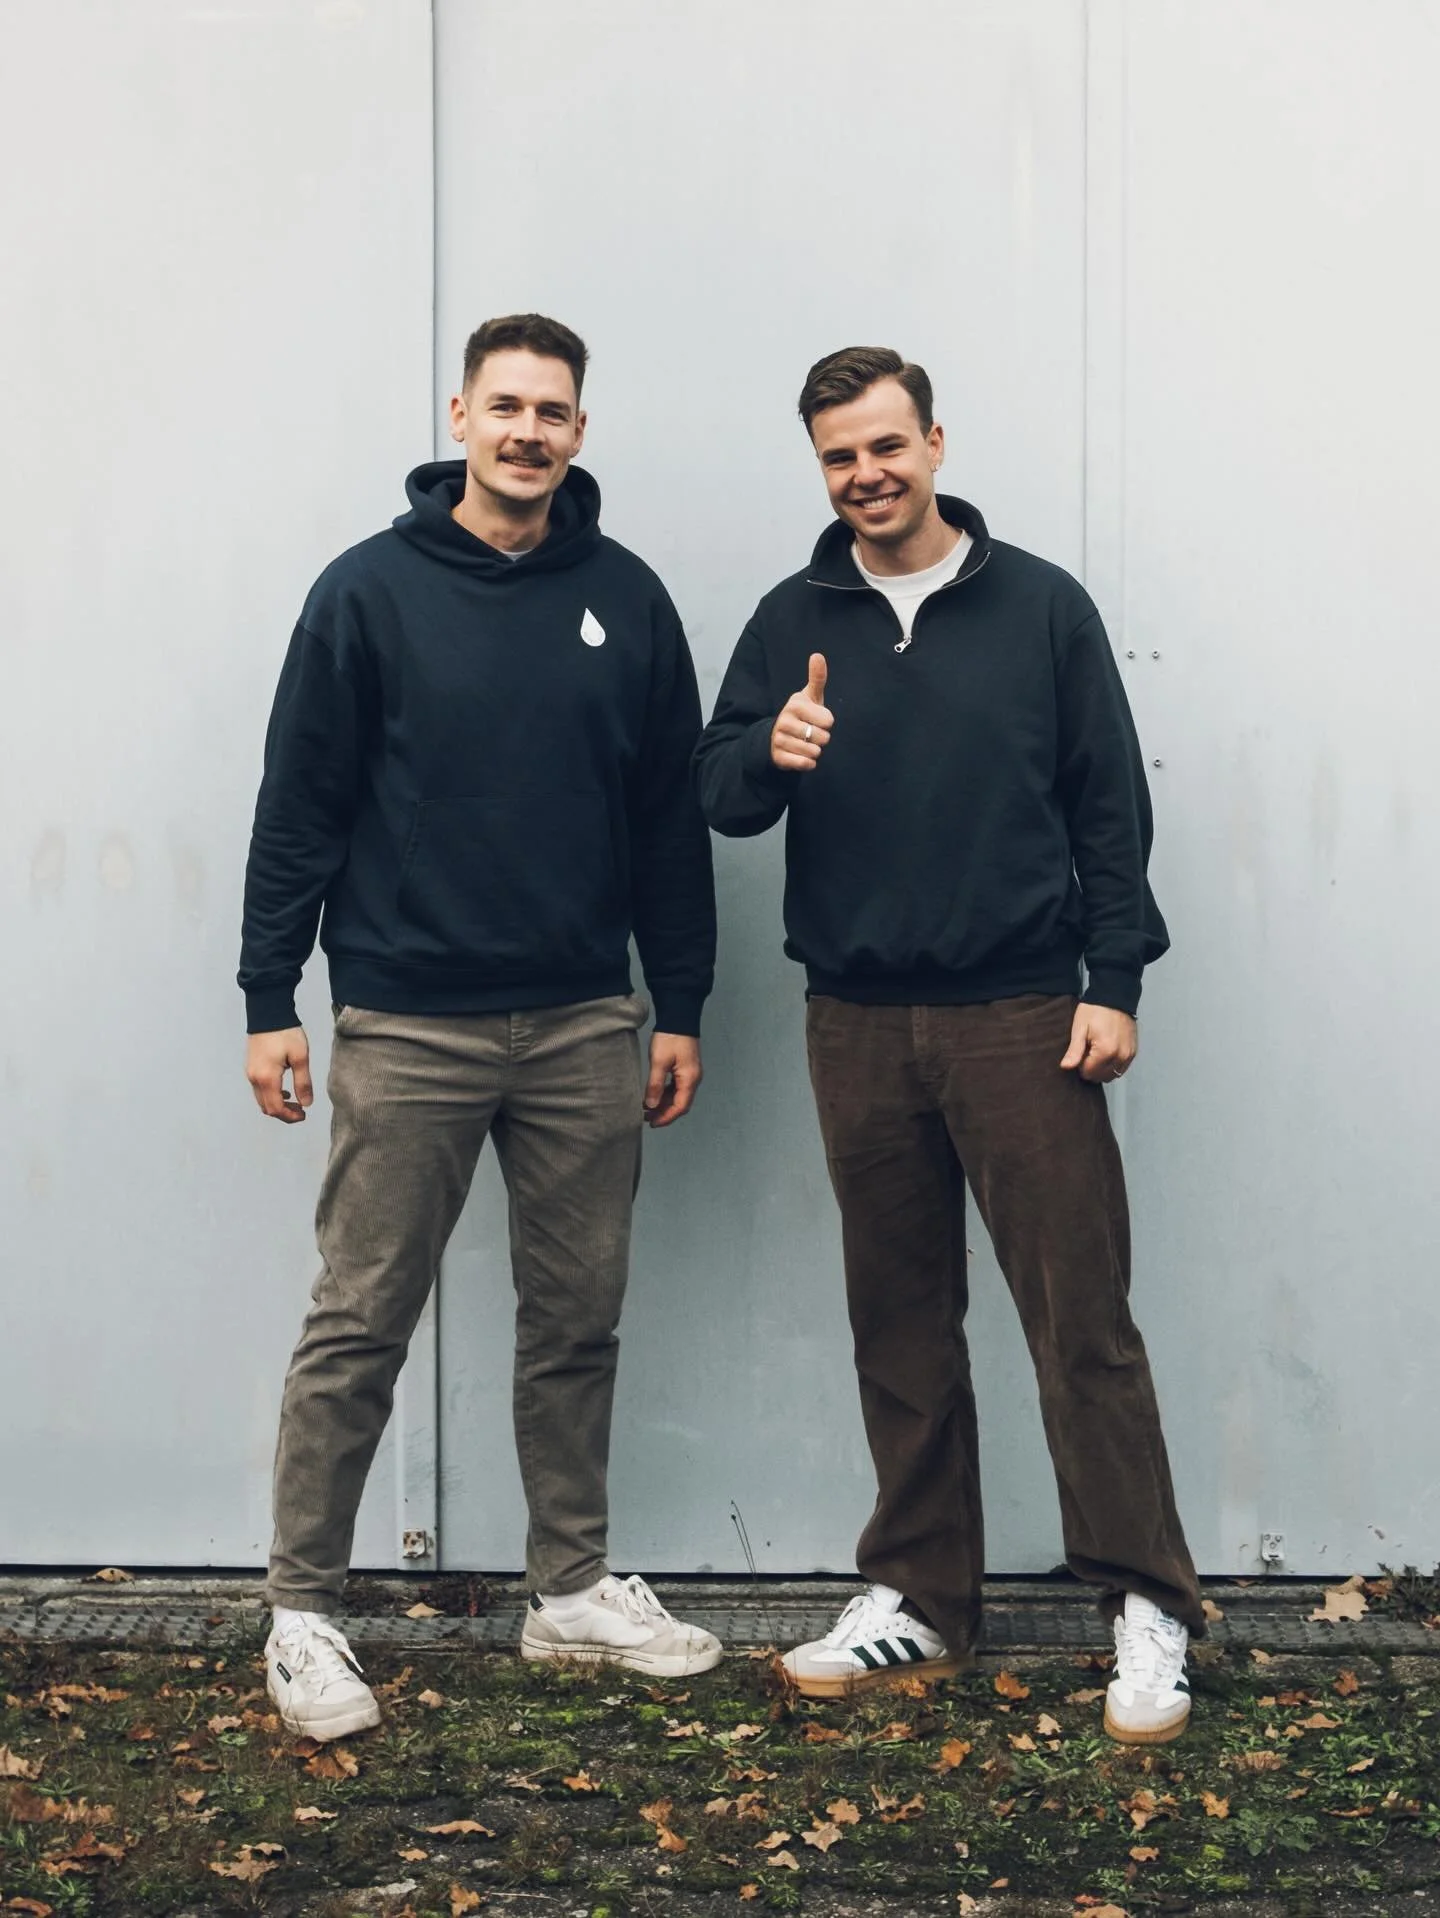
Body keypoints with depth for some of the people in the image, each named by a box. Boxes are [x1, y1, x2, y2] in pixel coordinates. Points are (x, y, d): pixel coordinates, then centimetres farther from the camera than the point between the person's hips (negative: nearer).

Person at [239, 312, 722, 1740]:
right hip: (407, 1029, -3)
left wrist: (681, 1007, 8)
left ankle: (572, 1591, 25)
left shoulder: (626, 600, 6)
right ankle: (303, 1613, 13)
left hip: (585, 1030, 3)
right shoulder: (370, 592, -2)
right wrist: (269, 1001, -5)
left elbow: (670, 818, 10)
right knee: (358, 1329, 1)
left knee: (577, 1324, 11)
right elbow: (299, 808, -2)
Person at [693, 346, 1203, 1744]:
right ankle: (919, 1599, 21)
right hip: (857, 1025, 3)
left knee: (1082, 1315, -4)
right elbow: (717, 794, 4)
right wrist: (771, 754, -19)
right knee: (899, 1324, 10)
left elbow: (1110, 804, 3)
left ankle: (1147, 1604, 5)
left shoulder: (1039, 605, 3)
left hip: (1020, 1016, -3)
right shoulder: (792, 623, 9)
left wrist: (1114, 980, -4)